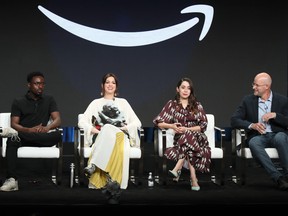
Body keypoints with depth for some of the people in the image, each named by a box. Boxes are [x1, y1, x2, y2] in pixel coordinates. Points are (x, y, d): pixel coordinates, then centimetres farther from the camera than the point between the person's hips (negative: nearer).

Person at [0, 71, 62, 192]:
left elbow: (57, 120, 4)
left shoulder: (49, 100, 17)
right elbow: (14, 124, 0)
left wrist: (47, 128, -20)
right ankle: (11, 180, -45)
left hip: (42, 137, 1)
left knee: (57, 135, -33)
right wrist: (29, 130, -22)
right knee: (11, 141, -36)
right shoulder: (18, 102, 12)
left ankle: (17, 134, -37)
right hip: (24, 134, -1)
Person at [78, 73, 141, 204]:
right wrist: (94, 130, -5)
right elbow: (82, 122, 14)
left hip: (120, 136, 0)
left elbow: (137, 123, 19)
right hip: (101, 137, 0)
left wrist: (125, 128, -2)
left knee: (108, 129, -39)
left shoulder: (123, 102, 27)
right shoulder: (96, 103, 26)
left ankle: (93, 166, -50)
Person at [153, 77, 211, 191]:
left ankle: (177, 169, -44)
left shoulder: (197, 105, 12)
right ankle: (193, 179, -43)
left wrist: (186, 129, -13)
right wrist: (171, 126, -14)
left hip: (197, 138, 0)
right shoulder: (172, 104, 11)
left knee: (188, 136, -37)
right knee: (189, 151, -36)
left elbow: (203, 125, 3)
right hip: (180, 138, 0)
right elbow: (158, 122, 6)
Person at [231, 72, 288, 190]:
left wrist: (275, 115, -15)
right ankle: (278, 178, -40)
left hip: (276, 135, -1)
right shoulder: (248, 100, 8)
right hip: (257, 136, 1)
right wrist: (252, 125, -16)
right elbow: (234, 120, 1)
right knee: (254, 143, -36)